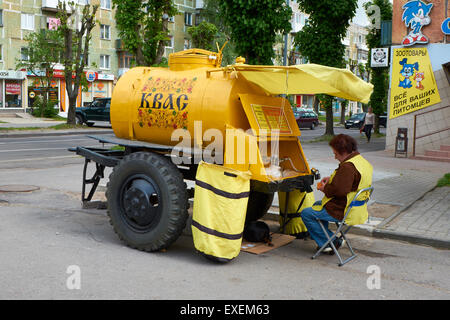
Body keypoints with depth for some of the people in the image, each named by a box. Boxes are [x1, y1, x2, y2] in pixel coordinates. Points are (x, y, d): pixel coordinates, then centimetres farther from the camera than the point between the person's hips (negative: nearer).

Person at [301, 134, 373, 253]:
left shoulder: (348, 166, -26)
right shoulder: (364, 162, 8)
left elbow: (339, 190, -31)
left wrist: (325, 189, -12)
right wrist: (331, 179, 12)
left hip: (342, 212, -11)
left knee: (306, 214, -4)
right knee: (316, 205, 29)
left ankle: (333, 242, 4)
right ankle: (326, 242, 27)